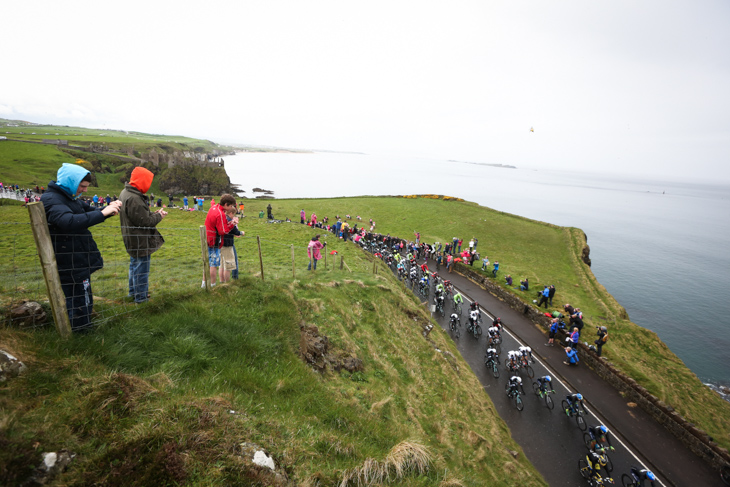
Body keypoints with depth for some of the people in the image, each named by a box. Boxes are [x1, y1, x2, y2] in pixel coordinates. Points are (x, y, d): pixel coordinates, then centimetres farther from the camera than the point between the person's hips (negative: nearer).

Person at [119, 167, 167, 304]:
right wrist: (159, 216, -9)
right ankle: (141, 297, 14)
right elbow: (145, 222, -24)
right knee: (141, 268, 2)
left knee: (134, 265, 24)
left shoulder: (126, 193, 7)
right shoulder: (134, 199, -27)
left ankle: (133, 292, 40)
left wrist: (154, 214, 1)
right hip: (140, 241, -11)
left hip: (133, 241, 11)